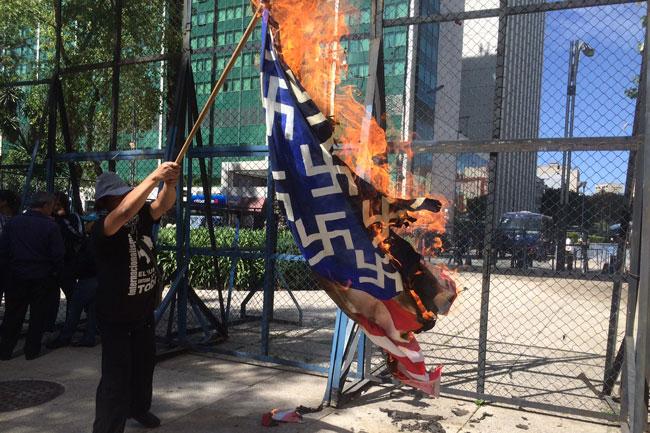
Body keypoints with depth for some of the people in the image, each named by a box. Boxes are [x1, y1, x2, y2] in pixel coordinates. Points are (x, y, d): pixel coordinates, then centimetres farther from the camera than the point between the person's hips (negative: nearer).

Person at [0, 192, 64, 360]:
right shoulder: (50, 226, -12)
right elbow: (58, 255, -11)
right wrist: (55, 275, 3)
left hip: (17, 277, 3)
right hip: (42, 278, -3)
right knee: (38, 315, 10)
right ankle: (32, 350, 15)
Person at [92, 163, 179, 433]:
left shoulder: (140, 220, -4)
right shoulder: (101, 230, -22)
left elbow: (163, 205, -15)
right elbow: (125, 211, -40)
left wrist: (170, 184, -37)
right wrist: (155, 177, -44)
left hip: (144, 313, 7)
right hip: (115, 319, -7)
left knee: (144, 365, 25)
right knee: (116, 378, -7)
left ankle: (138, 408, 49)